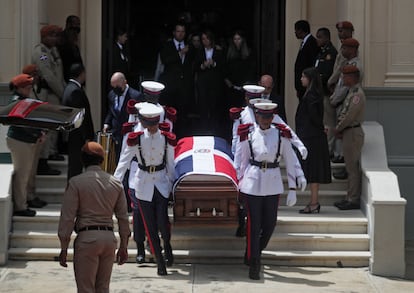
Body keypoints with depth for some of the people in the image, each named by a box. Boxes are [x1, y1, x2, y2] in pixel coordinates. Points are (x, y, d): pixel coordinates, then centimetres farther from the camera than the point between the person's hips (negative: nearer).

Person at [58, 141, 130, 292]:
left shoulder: (76, 182, -5)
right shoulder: (116, 183, 8)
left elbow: (67, 217, -7)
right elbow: (123, 217, 11)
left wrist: (64, 248, -2)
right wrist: (123, 246, 19)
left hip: (87, 237, -5)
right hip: (109, 237, 5)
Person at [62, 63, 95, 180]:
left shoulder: (69, 88, 14)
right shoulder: (76, 90, -18)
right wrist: (87, 137, -18)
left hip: (72, 136, 10)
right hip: (77, 136, -10)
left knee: (74, 165, 15)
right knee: (76, 167, -6)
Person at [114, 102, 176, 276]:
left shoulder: (167, 139, -1)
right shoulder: (136, 139, -6)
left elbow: (170, 164, 7)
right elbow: (124, 162, -9)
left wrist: (172, 184, 7)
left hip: (162, 183, 0)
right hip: (143, 185, 0)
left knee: (162, 221, -14)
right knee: (150, 226, 2)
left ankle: (167, 244, 21)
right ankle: (160, 262, 13)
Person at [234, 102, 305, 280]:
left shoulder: (280, 135, -1)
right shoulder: (248, 134, -3)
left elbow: (291, 162, 3)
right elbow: (239, 162, 5)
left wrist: (292, 189, 0)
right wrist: (238, 185, 6)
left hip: (273, 185, 2)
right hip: (252, 184, -2)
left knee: (270, 224, 8)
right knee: (254, 225, 1)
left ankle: (253, 254, 33)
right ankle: (253, 265, 12)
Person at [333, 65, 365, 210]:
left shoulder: (357, 94, -18)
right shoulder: (352, 92, 14)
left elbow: (350, 116, -21)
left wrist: (338, 129, -8)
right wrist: (340, 128, 5)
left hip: (353, 133, -10)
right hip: (348, 133, 10)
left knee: (352, 167, -7)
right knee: (351, 167, 14)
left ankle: (353, 200, -4)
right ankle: (351, 198, 20)